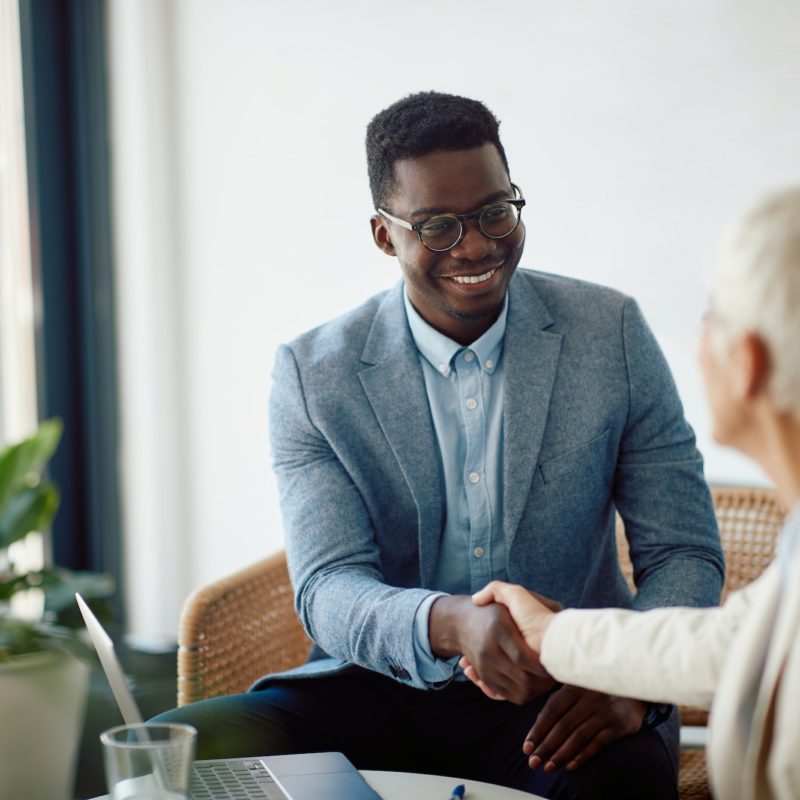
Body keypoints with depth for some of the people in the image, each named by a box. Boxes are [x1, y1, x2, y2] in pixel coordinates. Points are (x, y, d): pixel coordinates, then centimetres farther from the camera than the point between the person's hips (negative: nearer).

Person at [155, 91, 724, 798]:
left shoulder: (612, 333, -1)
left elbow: (685, 554, 0)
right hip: (377, 692, 1)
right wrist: (451, 625, -33)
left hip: (565, 696, -1)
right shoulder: (311, 373, -2)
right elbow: (329, 588, -10)